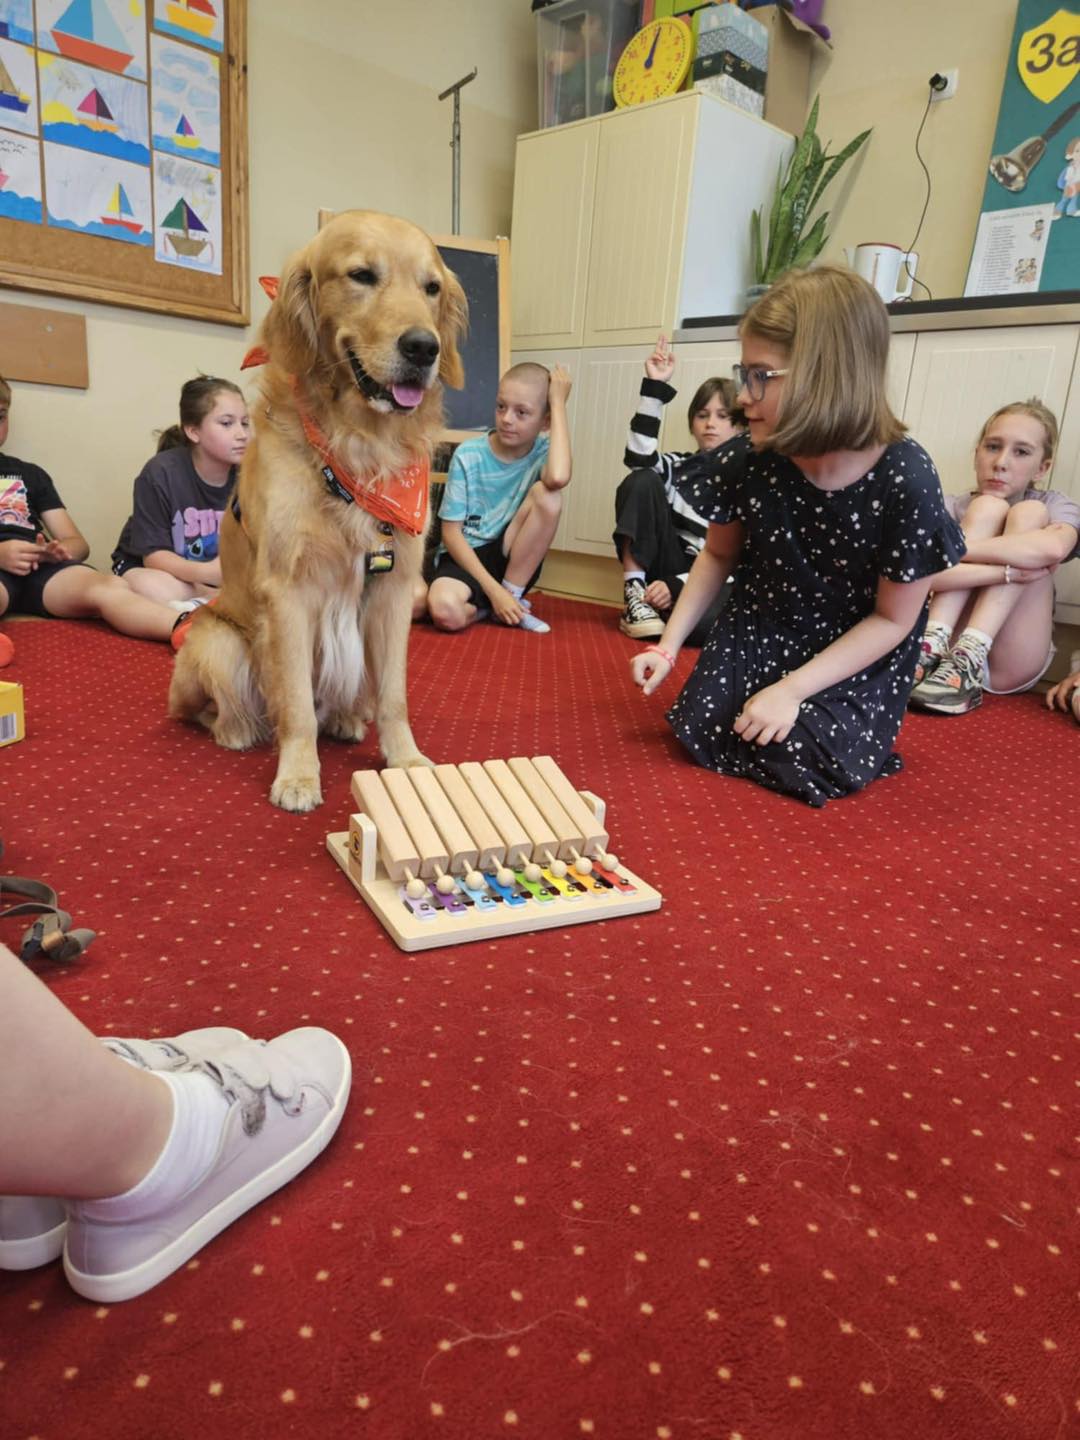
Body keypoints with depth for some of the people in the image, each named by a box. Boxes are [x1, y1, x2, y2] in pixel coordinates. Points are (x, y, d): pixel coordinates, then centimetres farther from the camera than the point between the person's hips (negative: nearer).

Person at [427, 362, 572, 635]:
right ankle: (486, 604, 0)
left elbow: (559, 478, -33)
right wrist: (493, 589, -19)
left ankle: (511, 595, -11)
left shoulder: (542, 451, -5)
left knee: (547, 495, -24)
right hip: (465, 557, -2)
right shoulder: (468, 455, -7)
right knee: (444, 609, -37)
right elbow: (451, 533, -9)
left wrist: (558, 402, -22)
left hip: (511, 559, 2)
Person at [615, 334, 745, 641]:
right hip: (667, 572, 3)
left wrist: (677, 585, -21)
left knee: (709, 619, -41)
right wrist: (656, 387, -20)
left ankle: (664, 614, -9)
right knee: (643, 480, -16)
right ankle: (635, 591, -19)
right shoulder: (679, 465, 11)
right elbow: (639, 459, -14)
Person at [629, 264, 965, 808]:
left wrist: (792, 689, -22)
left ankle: (841, 721, 16)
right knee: (702, 734, -10)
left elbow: (892, 619, -16)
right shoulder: (748, 460, -18)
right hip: (759, 632, 3)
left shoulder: (905, 481, -27)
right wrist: (668, 645, -3)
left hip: (858, 657, -3)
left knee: (801, 758, -18)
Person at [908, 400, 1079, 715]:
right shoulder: (951, 507, 2)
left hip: (1011, 664, 1)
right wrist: (1007, 572, -27)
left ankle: (967, 659, -29)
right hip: (947, 647, -1)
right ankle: (931, 650, -29)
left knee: (1030, 513, -13)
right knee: (988, 506, -12)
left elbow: (1054, 548, -24)